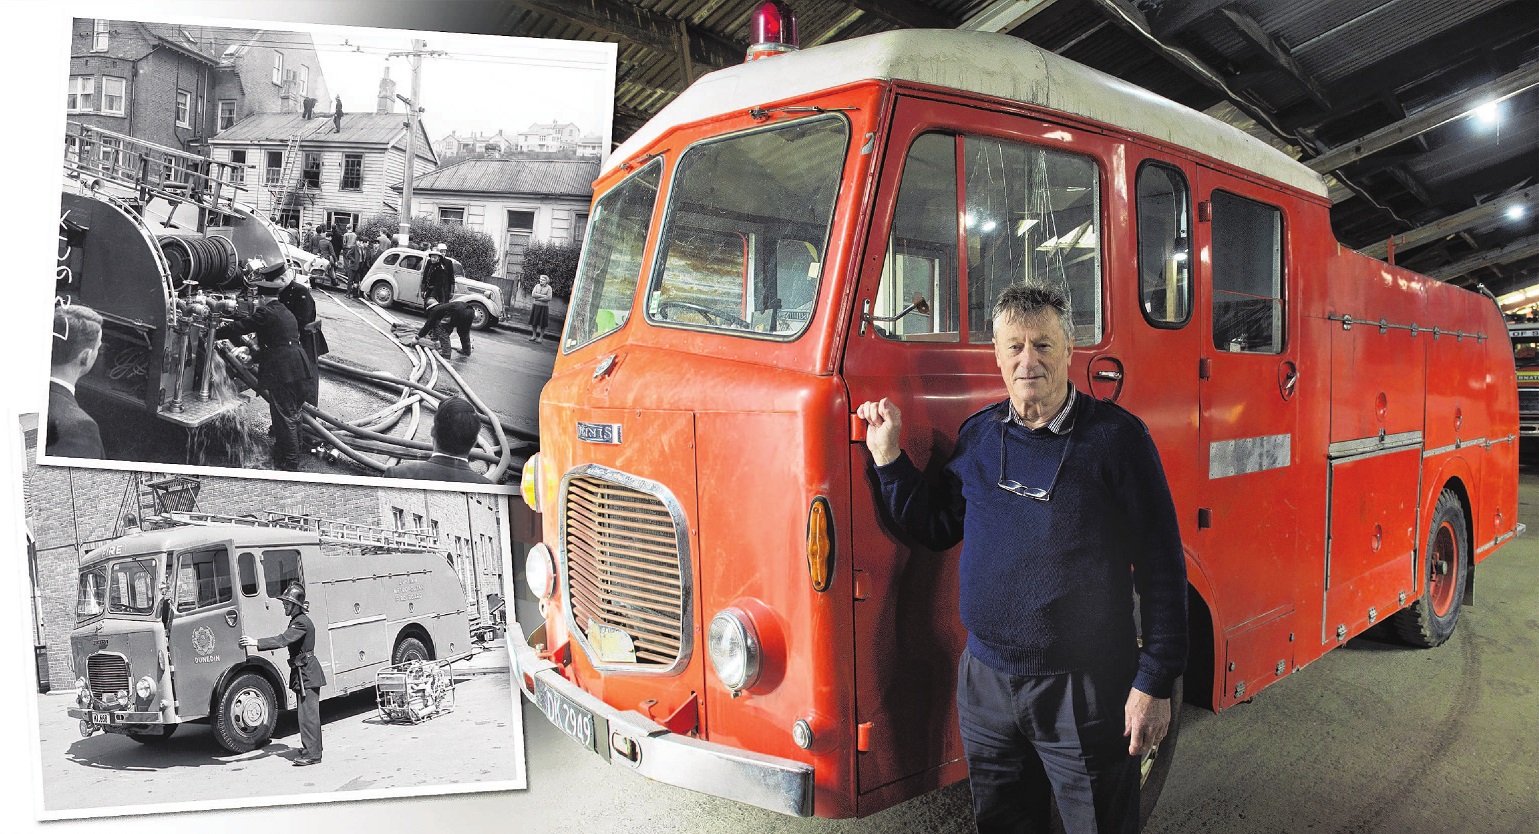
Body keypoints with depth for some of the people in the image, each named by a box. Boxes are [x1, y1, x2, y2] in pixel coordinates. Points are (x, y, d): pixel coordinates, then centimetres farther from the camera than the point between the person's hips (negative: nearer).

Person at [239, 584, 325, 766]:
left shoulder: (302, 623, -18)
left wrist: (256, 642, -29)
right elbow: (285, 641, 17)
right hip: (302, 673, 10)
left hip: (307, 674, -10)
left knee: (308, 714, -8)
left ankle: (312, 754, -5)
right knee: (306, 714, 17)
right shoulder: (296, 620, 15)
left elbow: (283, 640, -28)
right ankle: (309, 749, 26)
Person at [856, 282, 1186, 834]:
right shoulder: (978, 435, 5)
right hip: (986, 683, 5)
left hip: (1084, 689, -4)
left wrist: (1155, 682, -11)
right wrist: (888, 455, 3)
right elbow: (935, 529, 13)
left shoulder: (1116, 436, -9)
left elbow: (1161, 562, -9)